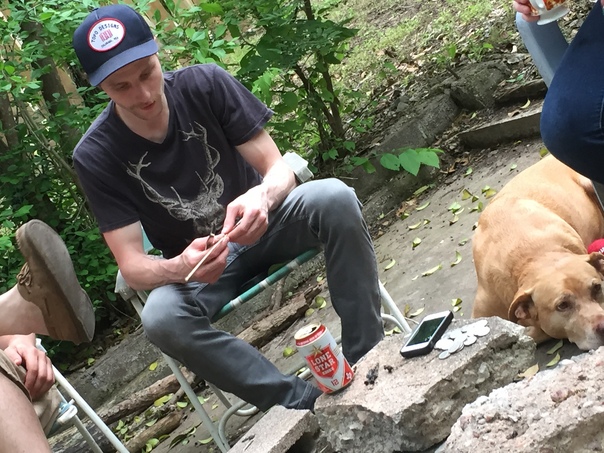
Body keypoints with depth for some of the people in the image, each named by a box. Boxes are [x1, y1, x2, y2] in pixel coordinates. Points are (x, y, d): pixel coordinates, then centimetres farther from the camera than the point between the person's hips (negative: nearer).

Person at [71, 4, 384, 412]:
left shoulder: (205, 84, -15)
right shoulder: (95, 156, -16)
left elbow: (279, 168, -15)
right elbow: (131, 263, -17)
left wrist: (263, 196, -40)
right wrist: (179, 269, -41)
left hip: (261, 223, 1)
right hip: (193, 257, -1)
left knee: (335, 198, -30)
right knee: (161, 318, -34)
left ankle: (369, 355, -19)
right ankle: (304, 403, -23)